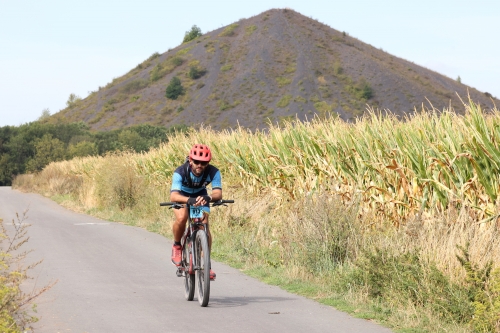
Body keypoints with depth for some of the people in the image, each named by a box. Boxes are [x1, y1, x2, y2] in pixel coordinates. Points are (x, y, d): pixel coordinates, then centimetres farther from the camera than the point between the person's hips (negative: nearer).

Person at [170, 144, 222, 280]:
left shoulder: (213, 172, -30)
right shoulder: (180, 172, -36)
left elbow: (218, 193, -40)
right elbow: (173, 196, -46)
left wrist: (208, 197, -62)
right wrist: (189, 200, -65)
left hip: (200, 197, 2)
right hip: (182, 196, -2)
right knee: (181, 218, -30)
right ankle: (177, 246, -1)